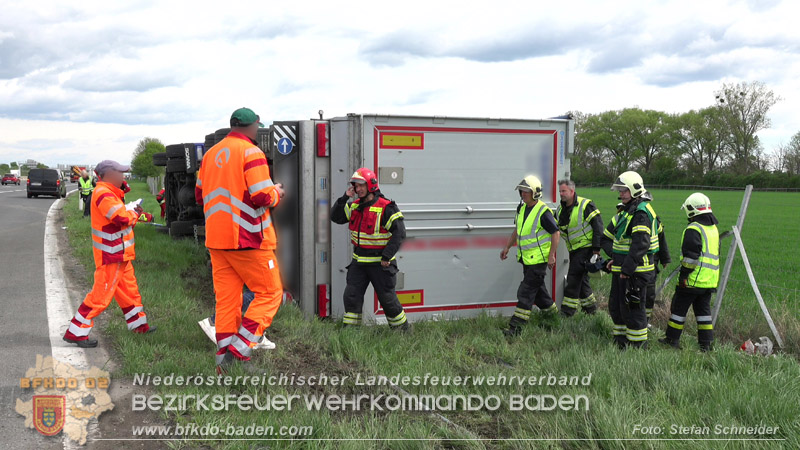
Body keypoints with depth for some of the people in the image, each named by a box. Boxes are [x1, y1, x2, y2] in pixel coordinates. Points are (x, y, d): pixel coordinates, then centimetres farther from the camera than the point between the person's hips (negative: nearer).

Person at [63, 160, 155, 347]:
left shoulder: (108, 193, 16)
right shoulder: (103, 194, -19)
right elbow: (122, 218, -25)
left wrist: (132, 212, 0)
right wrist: (134, 213, -6)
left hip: (120, 254, 11)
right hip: (111, 255, -11)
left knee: (129, 289, 20)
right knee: (101, 294, -7)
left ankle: (139, 324, 33)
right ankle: (76, 332, -1)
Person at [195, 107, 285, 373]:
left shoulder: (211, 154, 11)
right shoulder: (251, 152, -11)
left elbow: (199, 195, 18)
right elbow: (261, 197, -19)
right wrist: (276, 193, 0)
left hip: (216, 239, 7)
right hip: (247, 239, -7)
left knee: (226, 299, 11)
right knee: (270, 293, 4)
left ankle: (224, 359, 15)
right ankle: (238, 351, -6)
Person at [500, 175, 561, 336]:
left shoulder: (543, 212, -17)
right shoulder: (522, 208, 9)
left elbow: (555, 233, -13)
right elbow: (517, 230, 21)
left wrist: (552, 255, -16)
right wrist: (507, 247, 18)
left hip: (538, 258, -9)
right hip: (526, 257, 9)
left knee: (526, 291, -8)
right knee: (537, 288, 19)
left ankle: (516, 326, -7)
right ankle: (552, 312, 39)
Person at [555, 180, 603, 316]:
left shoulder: (585, 205, -12)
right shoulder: (560, 210, 9)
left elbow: (598, 227, -13)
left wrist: (596, 250, -16)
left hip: (586, 247, -8)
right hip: (574, 250, 8)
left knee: (574, 277, -12)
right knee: (581, 279, 12)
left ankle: (567, 311, -10)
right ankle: (590, 307, 27)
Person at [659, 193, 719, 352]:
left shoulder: (693, 229, -14)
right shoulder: (713, 228, 15)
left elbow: (691, 255, -19)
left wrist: (684, 274, -14)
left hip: (693, 279, -8)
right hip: (710, 280, 8)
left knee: (679, 308, 3)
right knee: (703, 310, 12)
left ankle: (672, 339, 10)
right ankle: (706, 343, 12)